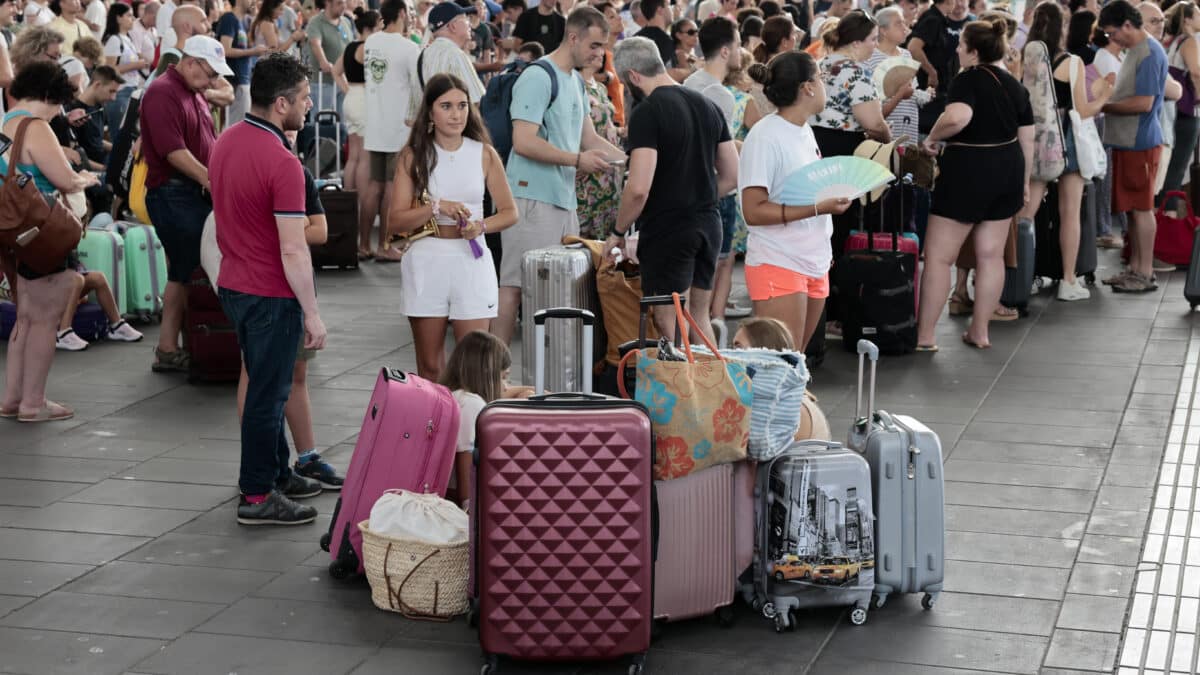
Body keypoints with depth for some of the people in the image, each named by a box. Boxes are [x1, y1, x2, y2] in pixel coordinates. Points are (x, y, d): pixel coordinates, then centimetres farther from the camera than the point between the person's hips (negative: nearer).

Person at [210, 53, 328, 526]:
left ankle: (277, 473, 35)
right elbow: (293, 250, -24)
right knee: (267, 394, 3)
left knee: (265, 385, 21)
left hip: (233, 285, 9)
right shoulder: (282, 163, -23)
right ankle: (257, 496, 12)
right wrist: (312, 314, -17)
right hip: (271, 294, -9)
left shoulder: (226, 141, 5)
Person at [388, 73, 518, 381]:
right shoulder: (413, 156, 3)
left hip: (471, 261, 0)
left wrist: (481, 225, -10)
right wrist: (436, 208, -16)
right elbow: (396, 221, -2)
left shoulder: (484, 154, 5)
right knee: (429, 366, 7)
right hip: (426, 262, 0)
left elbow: (509, 212, 9)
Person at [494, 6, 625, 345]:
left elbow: (589, 138, 23)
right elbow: (523, 142, -19)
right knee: (514, 285, -7)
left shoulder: (576, 82, 18)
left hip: (564, 199, 9)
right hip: (532, 199, -9)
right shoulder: (538, 78, -11)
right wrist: (577, 160, -17)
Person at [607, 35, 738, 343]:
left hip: (667, 229, -7)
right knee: (700, 317, 16)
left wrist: (618, 232, -7)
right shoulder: (708, 106, 10)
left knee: (671, 324, -3)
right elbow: (732, 176, 13)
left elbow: (639, 188, -20)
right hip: (708, 224, 8)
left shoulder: (647, 113, -14)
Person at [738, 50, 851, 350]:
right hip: (779, 267, -9)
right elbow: (754, 211, -19)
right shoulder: (765, 137, -14)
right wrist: (818, 209, -23)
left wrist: (835, 197, 7)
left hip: (815, 265, 9)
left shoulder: (805, 132, 13)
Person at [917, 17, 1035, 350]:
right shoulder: (1015, 85, 10)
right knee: (991, 254, 12)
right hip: (1007, 170, 8)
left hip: (969, 169, -8)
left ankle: (924, 336, 2)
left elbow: (958, 117, -33)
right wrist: (1024, 181, 22)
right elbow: (1027, 139, 13)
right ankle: (980, 332, 18)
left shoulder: (966, 80, -13)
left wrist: (933, 138, -15)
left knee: (938, 256, 0)